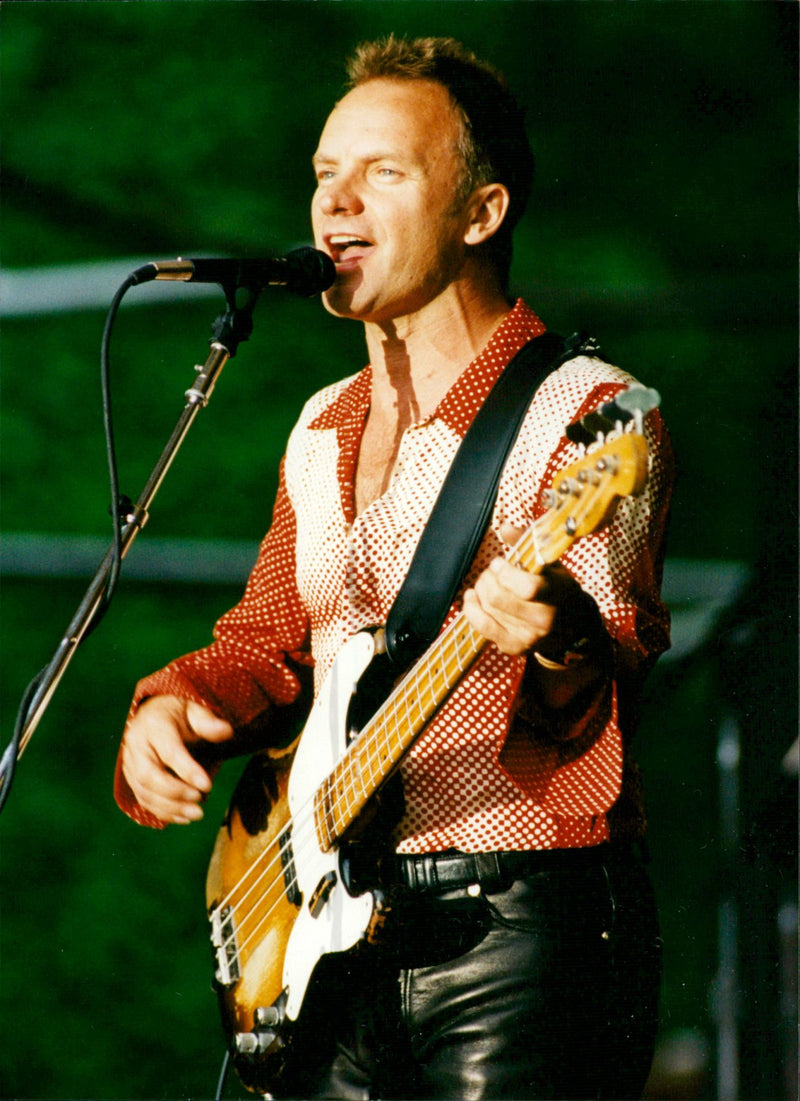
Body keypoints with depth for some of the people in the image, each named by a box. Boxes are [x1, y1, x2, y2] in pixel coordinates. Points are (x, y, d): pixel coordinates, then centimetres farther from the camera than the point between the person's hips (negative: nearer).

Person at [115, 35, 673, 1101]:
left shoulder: (579, 410, -7)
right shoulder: (322, 431, 17)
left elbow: (628, 643, -19)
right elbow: (264, 642, 24)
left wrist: (561, 643, -42)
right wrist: (171, 705, 3)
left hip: (520, 933, -7)